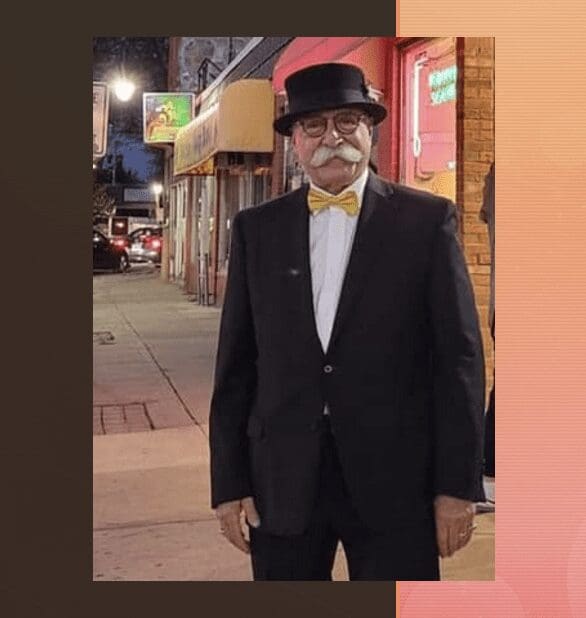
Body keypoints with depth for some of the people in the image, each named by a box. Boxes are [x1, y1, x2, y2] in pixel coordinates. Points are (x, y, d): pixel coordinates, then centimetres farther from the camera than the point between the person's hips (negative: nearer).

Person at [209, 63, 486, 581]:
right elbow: (236, 363, 5)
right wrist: (229, 483, 3)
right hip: (281, 485, 2)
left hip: (394, 481, -2)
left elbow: (459, 357, -3)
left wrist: (458, 485, -5)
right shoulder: (256, 229, 5)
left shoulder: (427, 220, -1)